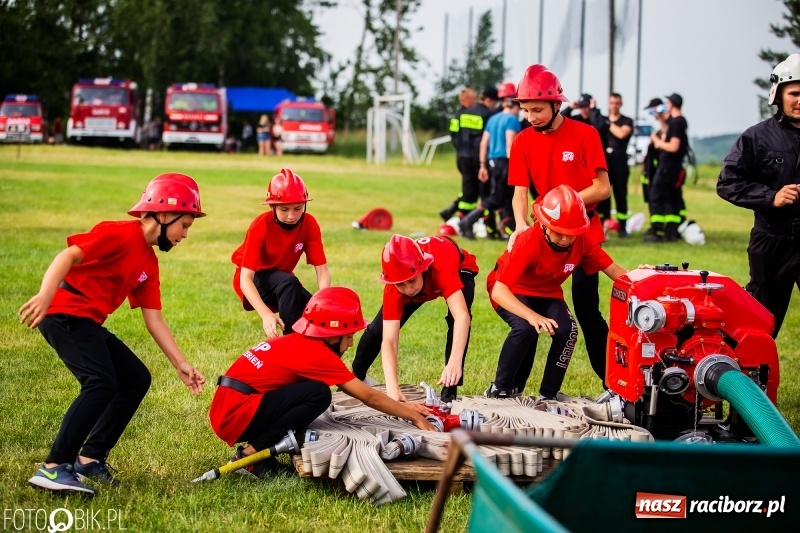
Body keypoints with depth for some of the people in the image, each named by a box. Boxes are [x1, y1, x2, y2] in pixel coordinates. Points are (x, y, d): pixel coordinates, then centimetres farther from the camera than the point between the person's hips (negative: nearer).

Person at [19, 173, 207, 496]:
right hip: (65, 314, -10)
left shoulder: (149, 262, 15)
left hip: (90, 324, 10)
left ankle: (90, 459, 13)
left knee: (136, 380, 11)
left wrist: (181, 364, 11)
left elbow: (153, 319, 16)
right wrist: (44, 297, -35)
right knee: (102, 384, -24)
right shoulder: (120, 234, -12)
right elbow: (69, 255, -22)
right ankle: (54, 468, -25)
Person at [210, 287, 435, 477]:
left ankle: (253, 448, 6)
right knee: (319, 394, -17)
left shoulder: (299, 343, 16)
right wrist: (413, 416, 5)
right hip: (235, 415, -9)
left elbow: (360, 391, 21)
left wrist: (403, 407, 20)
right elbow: (369, 397, -5)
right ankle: (251, 453, -11)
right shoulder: (317, 353, -11)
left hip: (227, 410, 9)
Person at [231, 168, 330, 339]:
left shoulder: (309, 224, -18)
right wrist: (266, 314, -49)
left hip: (282, 283, 4)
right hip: (255, 281, -4)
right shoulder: (260, 227, -29)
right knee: (288, 283, -36)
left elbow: (322, 270, -21)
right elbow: (246, 279, -34)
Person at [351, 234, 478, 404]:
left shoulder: (440, 266, -47)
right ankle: (356, 376, 29)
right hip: (423, 282, 3)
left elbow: (461, 315, -57)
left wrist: (455, 362, -72)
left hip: (459, 269, -3)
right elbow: (389, 340, -41)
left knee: (456, 319, -31)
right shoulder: (393, 288, -37)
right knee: (379, 329, 0)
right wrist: (392, 387, -56)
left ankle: (449, 391, -17)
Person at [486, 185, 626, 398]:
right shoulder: (529, 243, -35)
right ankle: (500, 388, -11)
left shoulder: (583, 241, -20)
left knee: (567, 330, -23)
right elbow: (498, 291, -40)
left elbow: (612, 269, -11)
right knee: (526, 328, -33)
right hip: (513, 291, -4)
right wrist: (532, 315, -54)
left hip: (547, 293, 4)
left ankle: (548, 394, -5)